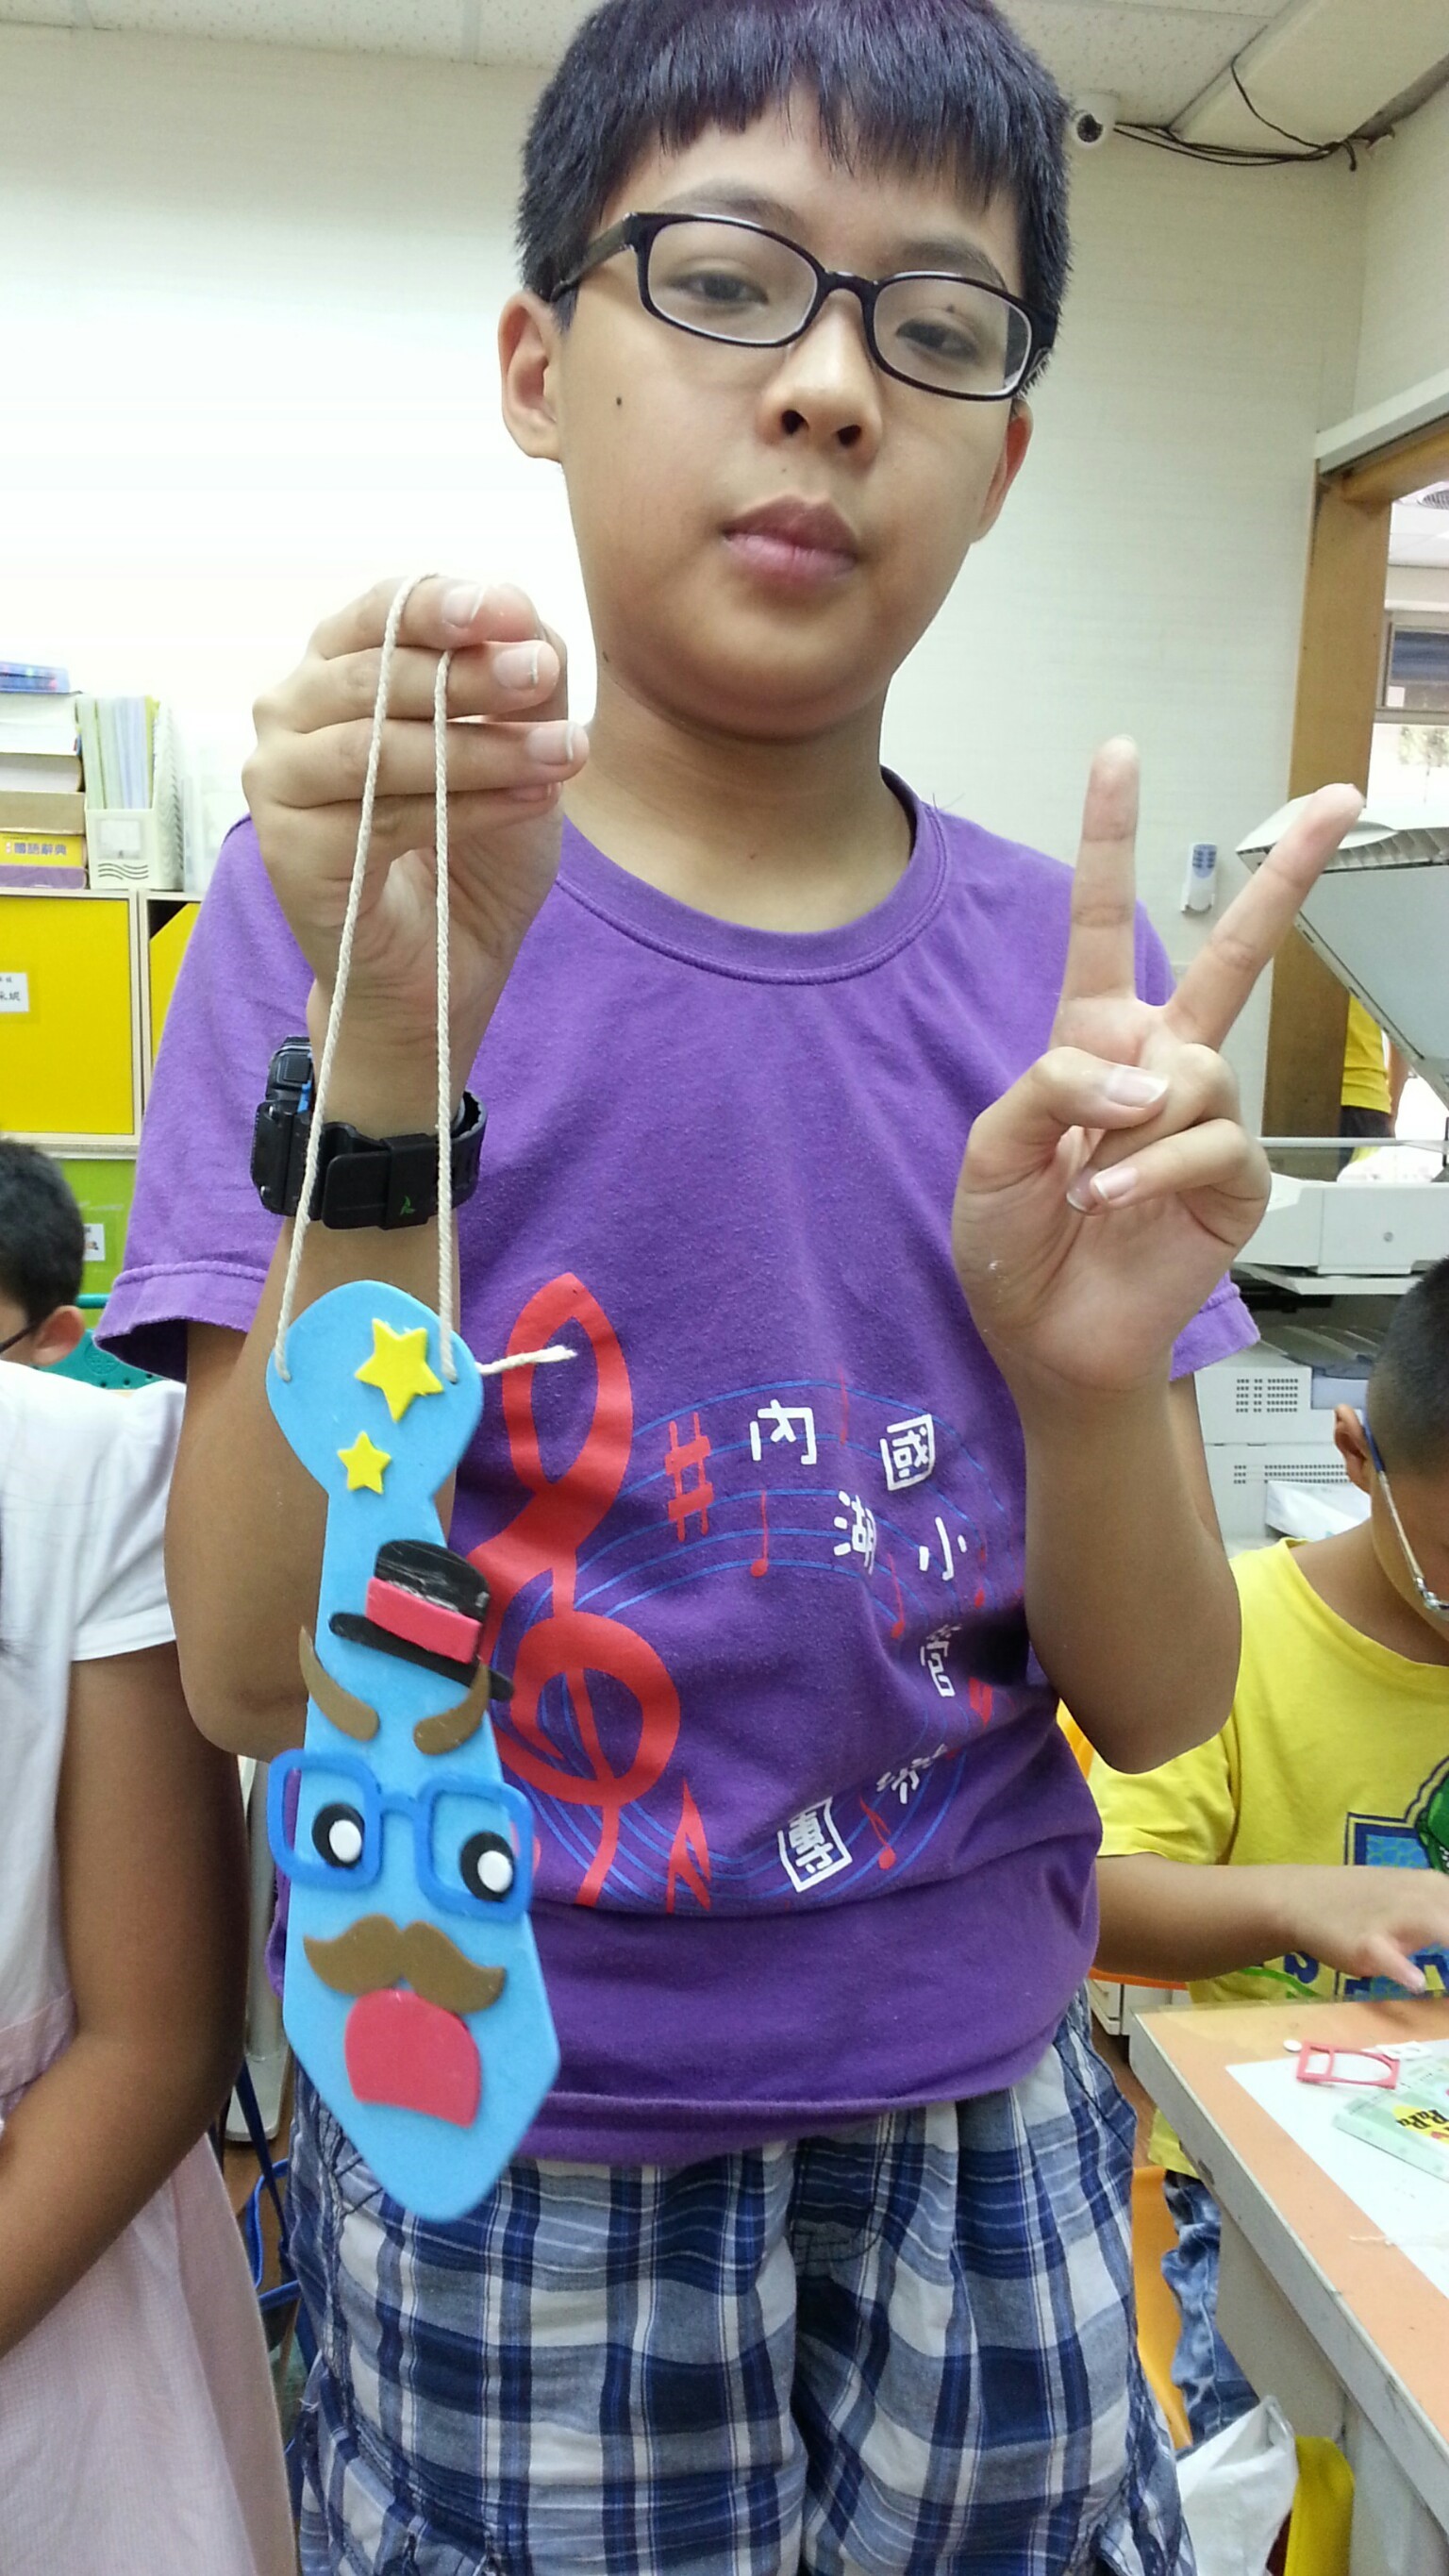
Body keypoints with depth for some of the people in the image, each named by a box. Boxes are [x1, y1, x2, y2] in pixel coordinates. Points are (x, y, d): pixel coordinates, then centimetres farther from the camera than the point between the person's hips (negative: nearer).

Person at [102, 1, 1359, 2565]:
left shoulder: (1064, 974, -4)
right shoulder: (347, 894, -10)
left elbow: (1164, 1705, -3)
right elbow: (254, 1672, -17)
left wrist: (1091, 1370, -23)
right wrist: (386, 1082, -29)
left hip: (985, 2142, 3)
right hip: (512, 2162, -2)